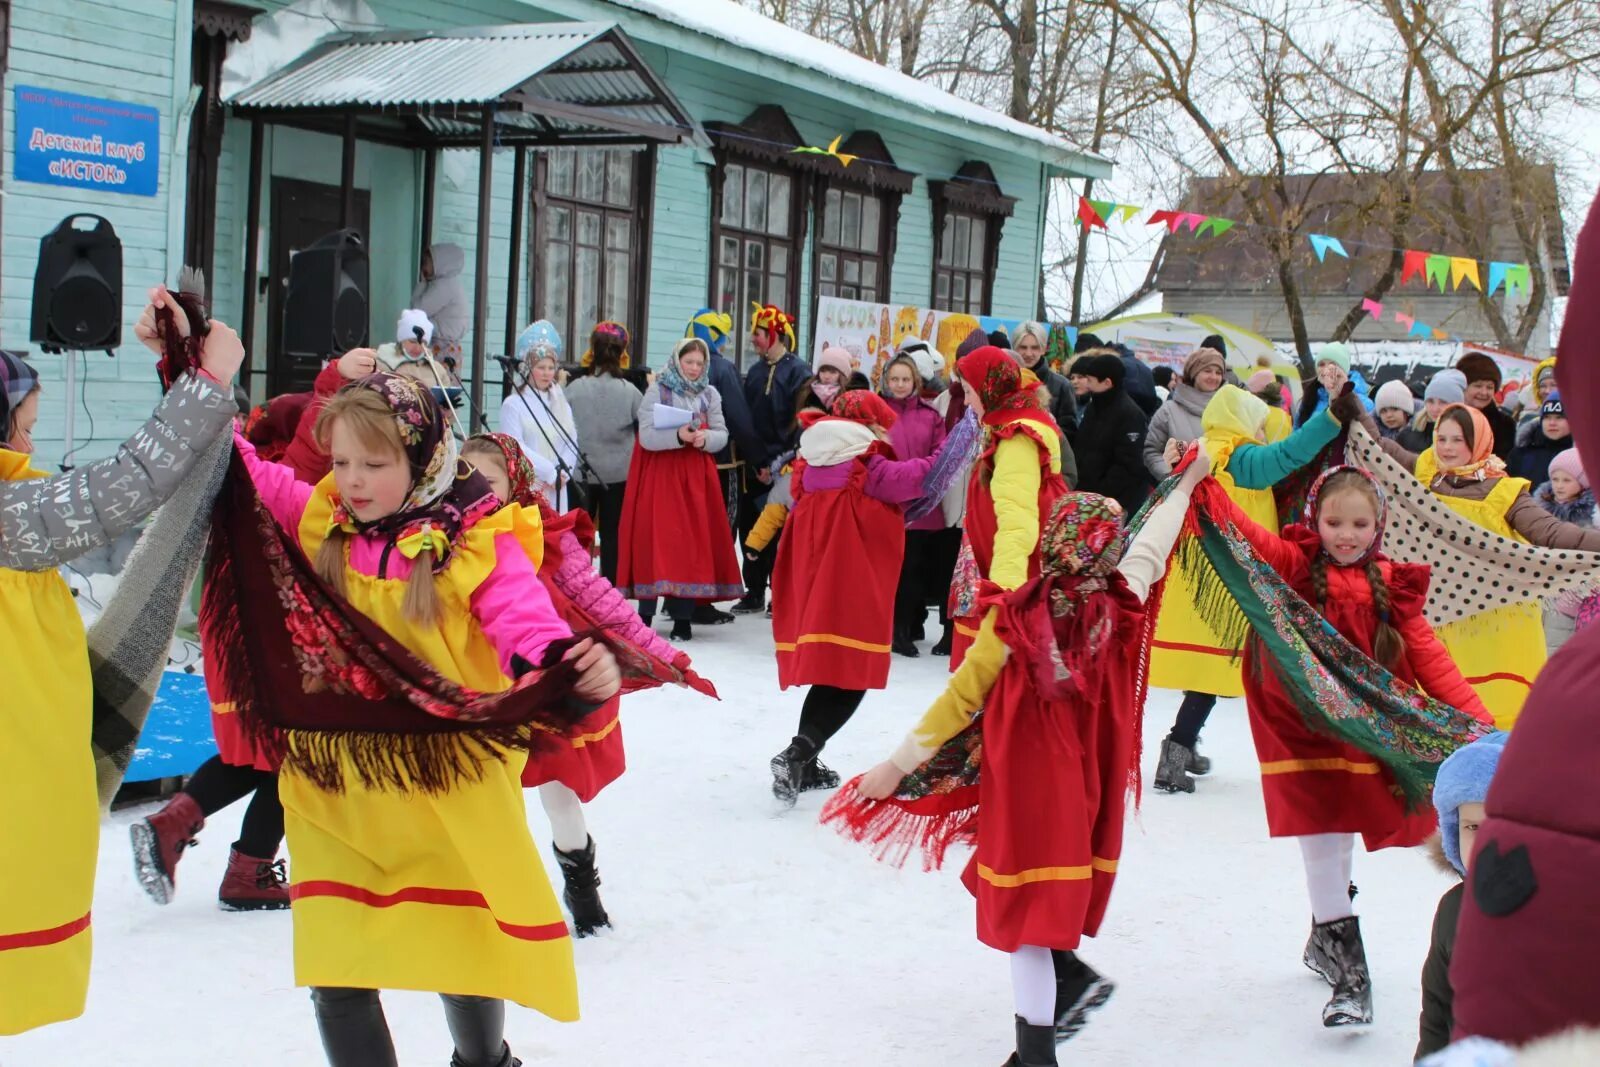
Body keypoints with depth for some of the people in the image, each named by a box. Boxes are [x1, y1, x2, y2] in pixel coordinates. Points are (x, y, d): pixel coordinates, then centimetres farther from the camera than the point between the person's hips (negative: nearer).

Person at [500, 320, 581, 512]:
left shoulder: (562, 404, 15)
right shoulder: (514, 404, -1)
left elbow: (572, 445, 9)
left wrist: (562, 474, -8)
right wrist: (550, 473, -10)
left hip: (556, 489, 4)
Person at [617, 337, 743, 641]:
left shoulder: (710, 395, 10)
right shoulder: (656, 392, -1)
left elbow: (721, 435, 5)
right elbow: (646, 437, -10)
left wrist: (704, 438, -17)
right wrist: (678, 436, -25)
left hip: (696, 478, 3)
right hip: (659, 476, -3)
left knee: (692, 541, 0)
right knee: (655, 539, -7)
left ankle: (682, 618, 5)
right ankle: (645, 613, 0)